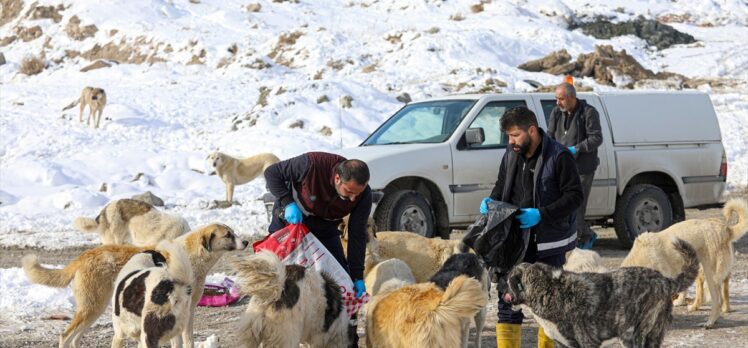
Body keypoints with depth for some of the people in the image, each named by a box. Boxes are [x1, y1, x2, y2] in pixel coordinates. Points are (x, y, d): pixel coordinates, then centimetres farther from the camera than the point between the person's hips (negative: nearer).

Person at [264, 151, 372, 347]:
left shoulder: (363, 194, -25)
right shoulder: (312, 165, -36)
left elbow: (357, 235, -16)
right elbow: (272, 173, -20)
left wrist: (357, 277, -17)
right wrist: (288, 203, -33)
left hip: (325, 231, 3)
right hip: (289, 222, -3)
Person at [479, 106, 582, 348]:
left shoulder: (559, 157, -13)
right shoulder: (510, 156, 6)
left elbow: (574, 196, -14)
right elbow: (502, 186, 21)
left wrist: (541, 214, -23)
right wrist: (490, 201, -1)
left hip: (550, 243, -5)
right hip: (515, 239, 5)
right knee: (507, 295, 1)